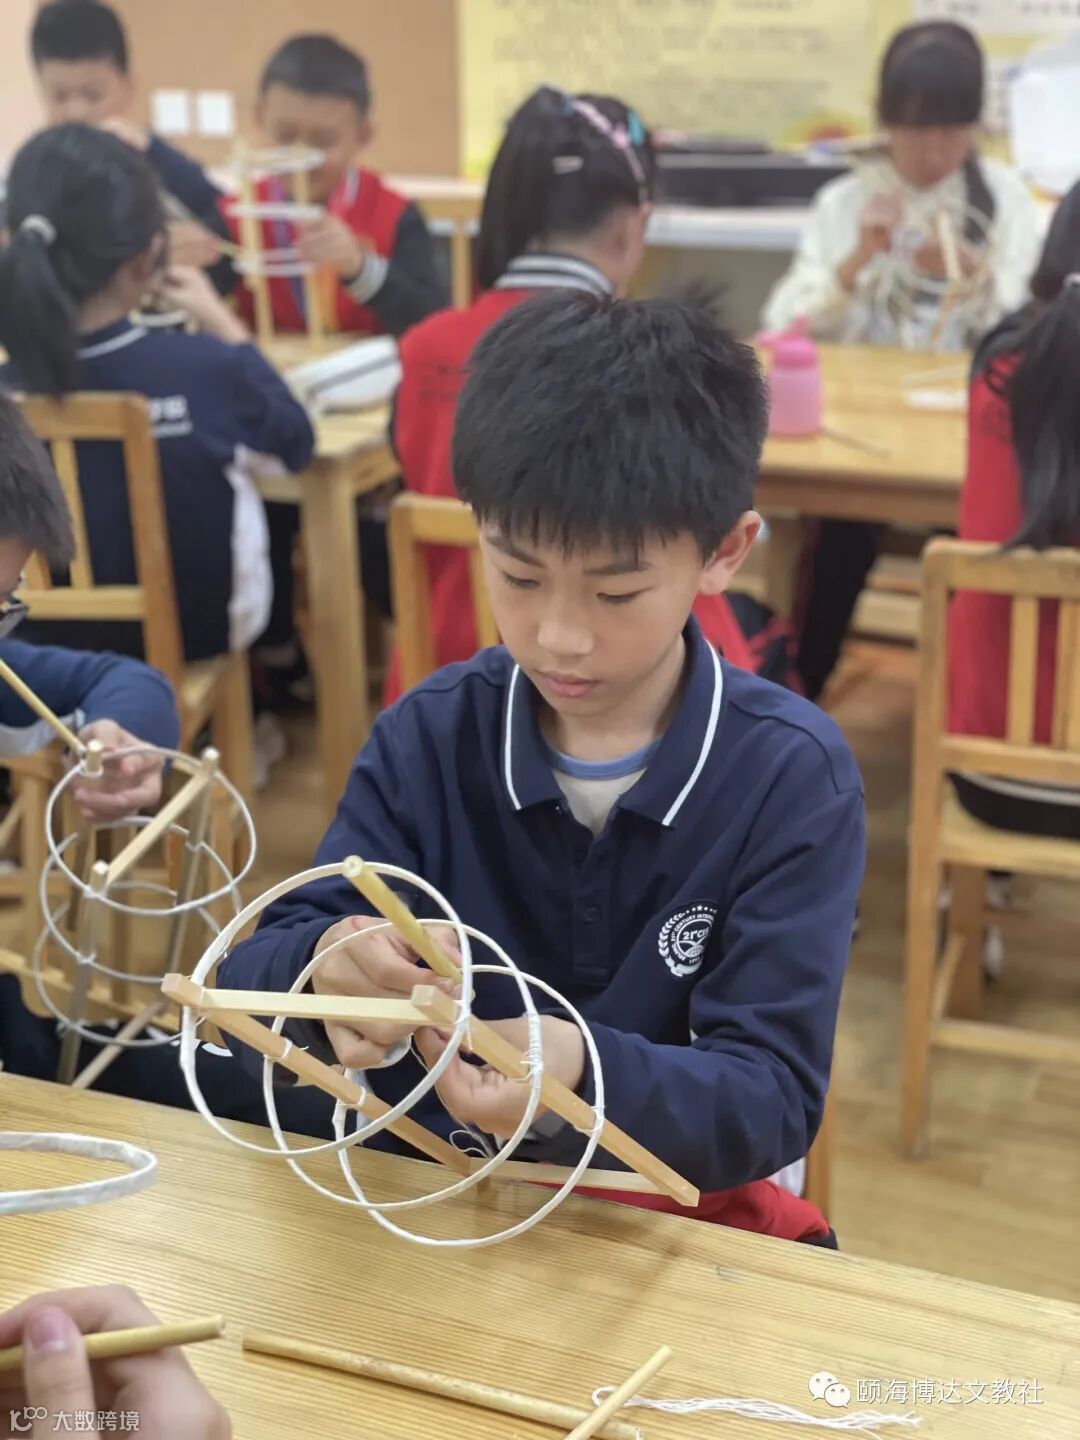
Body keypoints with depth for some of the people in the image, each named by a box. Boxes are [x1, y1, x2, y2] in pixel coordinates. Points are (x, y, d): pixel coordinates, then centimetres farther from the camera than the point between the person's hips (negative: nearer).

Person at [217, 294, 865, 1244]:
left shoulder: (793, 776, -12)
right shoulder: (429, 736, -5)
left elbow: (775, 1100, -15)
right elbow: (249, 981, -7)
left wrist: (584, 1075, -35)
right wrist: (325, 974, -31)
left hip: (675, 1213, -2)